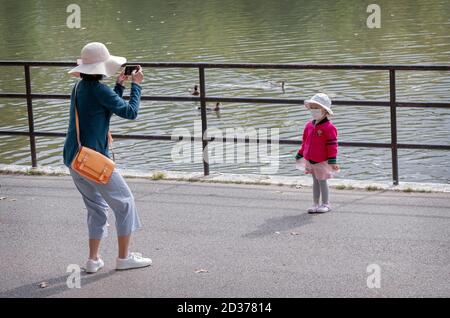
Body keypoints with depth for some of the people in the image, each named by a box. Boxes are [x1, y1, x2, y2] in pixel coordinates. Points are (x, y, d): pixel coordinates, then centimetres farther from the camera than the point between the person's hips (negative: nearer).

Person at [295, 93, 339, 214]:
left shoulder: (328, 127, -15)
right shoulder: (309, 125, 6)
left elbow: (332, 145, -17)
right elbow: (305, 142, 17)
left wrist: (332, 161, -20)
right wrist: (300, 155, 19)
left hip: (322, 161, -7)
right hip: (310, 160, 7)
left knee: (322, 181, 2)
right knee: (315, 182, 14)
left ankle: (325, 204, 14)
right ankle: (315, 204, 20)